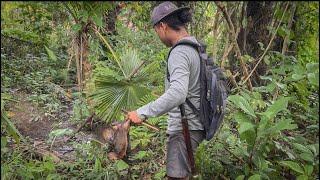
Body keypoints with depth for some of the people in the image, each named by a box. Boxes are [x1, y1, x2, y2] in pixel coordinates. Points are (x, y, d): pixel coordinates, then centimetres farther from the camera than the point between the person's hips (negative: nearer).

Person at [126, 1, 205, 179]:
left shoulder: (179, 53, -19)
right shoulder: (195, 46, 10)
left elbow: (177, 93, -34)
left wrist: (143, 113, -31)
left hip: (185, 127, -10)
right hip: (193, 123, 10)